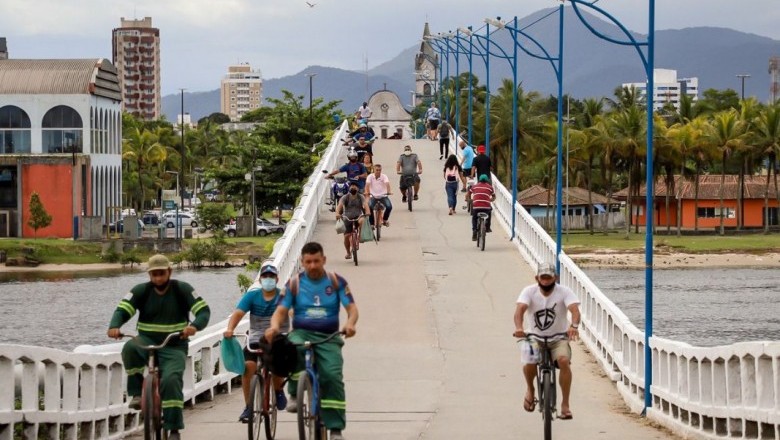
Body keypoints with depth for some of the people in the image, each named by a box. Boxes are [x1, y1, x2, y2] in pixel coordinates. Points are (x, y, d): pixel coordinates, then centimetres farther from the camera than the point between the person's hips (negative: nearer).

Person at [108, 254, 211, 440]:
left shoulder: (182, 289, -4)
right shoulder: (141, 291, -1)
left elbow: (204, 310, -11)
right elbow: (122, 310, -11)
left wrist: (195, 326, -33)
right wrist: (114, 327, -34)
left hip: (174, 348, -1)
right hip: (147, 342, 1)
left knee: (171, 380, -26)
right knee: (130, 348, -33)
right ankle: (136, 393, -20)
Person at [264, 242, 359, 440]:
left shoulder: (336, 281, 7)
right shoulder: (294, 283, 7)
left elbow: (351, 307, 0)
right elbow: (281, 311, 1)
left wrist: (350, 323, -23)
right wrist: (275, 326, -22)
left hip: (328, 338, 0)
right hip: (301, 333, 0)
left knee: (333, 376, -21)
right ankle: (294, 394, -21)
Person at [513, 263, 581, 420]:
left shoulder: (564, 292, -11)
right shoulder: (529, 291, -10)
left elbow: (574, 309, -27)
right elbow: (520, 309, -26)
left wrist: (574, 326, -49)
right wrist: (519, 328, -47)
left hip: (558, 338, 0)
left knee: (564, 360, -29)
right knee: (529, 361, -28)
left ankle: (565, 404, -17)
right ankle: (530, 389, 7)